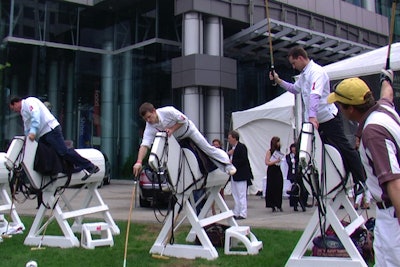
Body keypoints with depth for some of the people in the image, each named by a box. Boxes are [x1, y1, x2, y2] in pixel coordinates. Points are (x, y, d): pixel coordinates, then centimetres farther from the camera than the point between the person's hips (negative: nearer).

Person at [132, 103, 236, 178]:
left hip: (188, 130, -4)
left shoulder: (167, 111, -38)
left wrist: (172, 129, -35)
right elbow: (144, 145, -36)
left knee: (206, 147, -1)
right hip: (176, 139, 4)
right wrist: (139, 162, -49)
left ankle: (227, 164, 14)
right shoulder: (149, 127, -27)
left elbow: (183, 120, -25)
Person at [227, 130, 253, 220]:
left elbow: (243, 160, -20)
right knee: (235, 195, 13)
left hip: (241, 175, -9)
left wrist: (232, 163, -20)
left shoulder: (242, 147, -11)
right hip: (233, 175, 9)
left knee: (241, 195, -4)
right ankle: (236, 213, 20)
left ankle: (243, 214, 1)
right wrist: (228, 154, -1)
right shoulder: (232, 147, 15)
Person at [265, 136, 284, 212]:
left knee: (279, 188, 1)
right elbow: (267, 162, -11)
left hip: (278, 171, 5)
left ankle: (278, 205, 8)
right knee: (272, 189, -1)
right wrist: (275, 161, -19)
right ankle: (273, 206, 6)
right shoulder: (269, 151, -5)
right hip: (271, 171, -5)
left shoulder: (278, 152, 11)